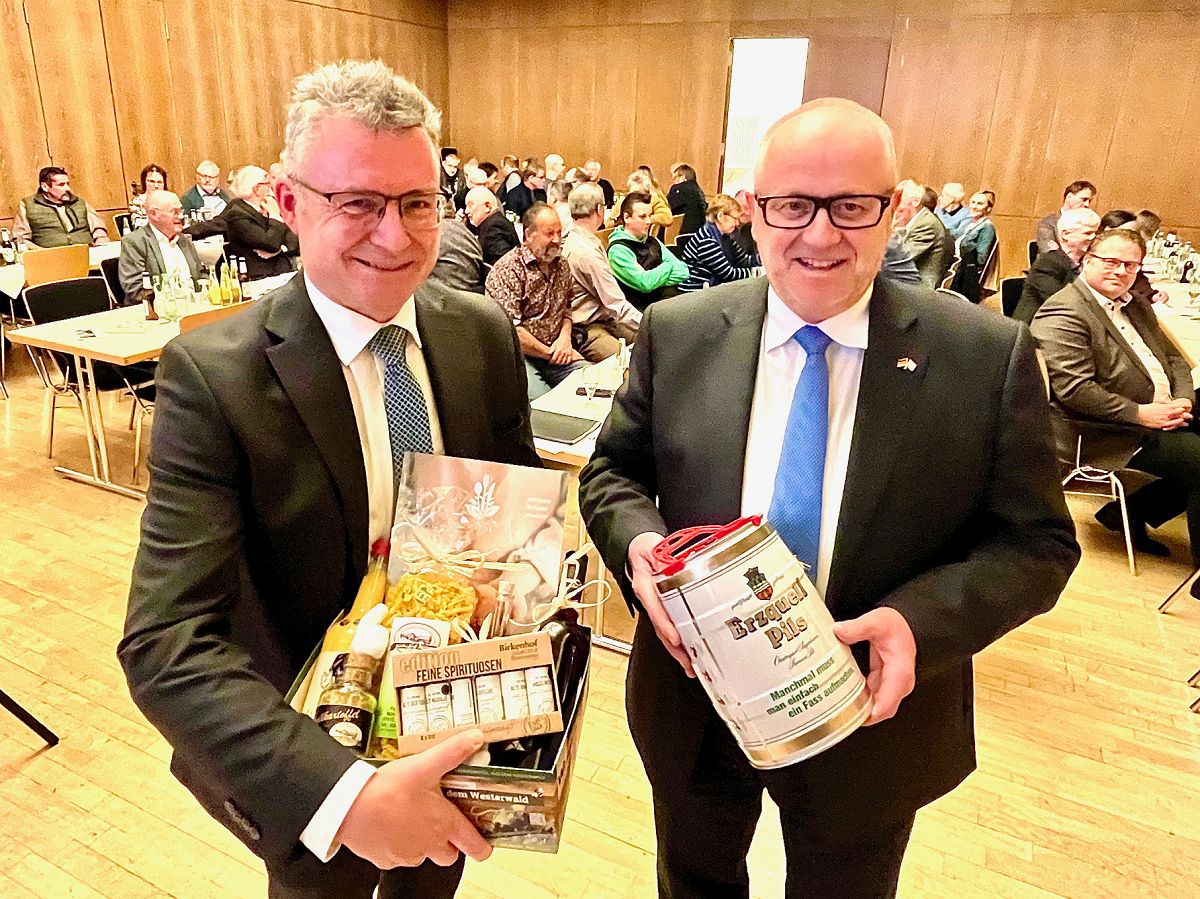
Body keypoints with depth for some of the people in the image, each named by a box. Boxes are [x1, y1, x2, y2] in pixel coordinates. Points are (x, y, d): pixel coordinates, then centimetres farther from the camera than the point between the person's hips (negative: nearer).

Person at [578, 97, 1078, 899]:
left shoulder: (990, 358, -13)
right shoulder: (677, 334, -8)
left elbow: (1036, 542, -8)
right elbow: (612, 471, 0)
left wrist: (920, 619, -25)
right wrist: (638, 542, -22)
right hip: (695, 707, 2)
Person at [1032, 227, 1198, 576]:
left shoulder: (1135, 305, 18)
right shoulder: (1063, 314, -13)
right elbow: (1074, 389, -21)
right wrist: (1141, 413, -20)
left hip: (1163, 416, 9)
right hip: (1109, 435, -9)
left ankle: (1133, 511, 12)